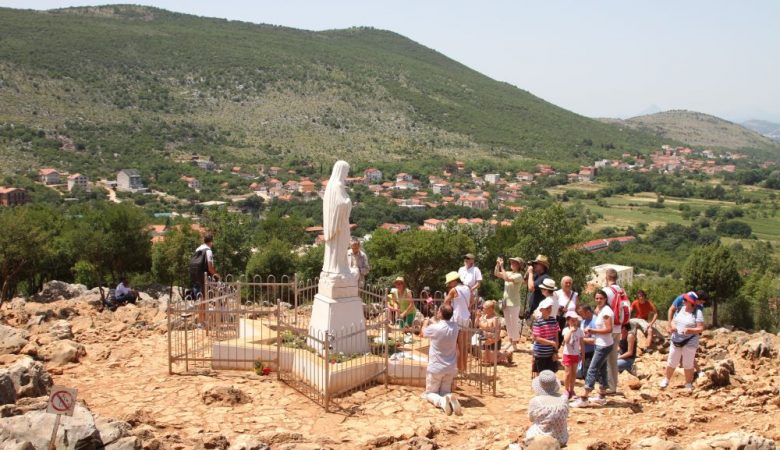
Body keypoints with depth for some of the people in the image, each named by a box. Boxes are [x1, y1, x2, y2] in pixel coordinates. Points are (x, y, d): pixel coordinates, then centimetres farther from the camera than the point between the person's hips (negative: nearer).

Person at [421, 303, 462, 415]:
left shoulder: (435, 328, -19)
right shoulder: (455, 326, -5)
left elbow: (424, 332, 4)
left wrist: (426, 323, 25)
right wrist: (431, 321, 30)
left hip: (435, 368, -4)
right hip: (450, 368, 4)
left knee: (429, 393, 12)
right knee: (445, 392, 18)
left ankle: (441, 401, -22)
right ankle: (449, 397, -19)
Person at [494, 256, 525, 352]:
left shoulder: (518, 276, -13)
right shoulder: (509, 273, 9)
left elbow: (507, 278, -27)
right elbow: (496, 274, 8)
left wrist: (502, 266, -22)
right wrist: (497, 264, -7)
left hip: (514, 303, -8)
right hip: (506, 302, 8)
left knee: (514, 323, 0)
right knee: (508, 323, 14)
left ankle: (514, 344, 6)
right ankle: (510, 342, 24)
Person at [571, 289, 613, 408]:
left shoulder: (606, 311, -17)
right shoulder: (600, 310, 12)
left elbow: (608, 329, -22)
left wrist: (592, 330, -17)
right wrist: (592, 333, -1)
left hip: (604, 346, -10)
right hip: (600, 345, 10)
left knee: (592, 371, -9)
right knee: (601, 370, 17)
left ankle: (584, 399, -8)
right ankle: (602, 396, 27)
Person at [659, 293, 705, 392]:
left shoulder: (698, 313, -10)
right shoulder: (681, 309, 7)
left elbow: (701, 329, -13)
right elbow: (673, 321, 15)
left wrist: (689, 330, -28)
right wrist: (673, 325, -7)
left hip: (689, 342, -5)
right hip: (676, 340, 5)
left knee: (688, 365, 3)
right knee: (671, 362, 12)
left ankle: (688, 384, 19)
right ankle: (666, 380, 29)